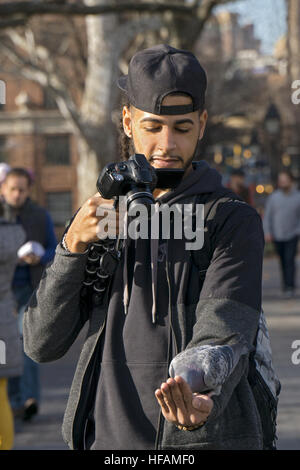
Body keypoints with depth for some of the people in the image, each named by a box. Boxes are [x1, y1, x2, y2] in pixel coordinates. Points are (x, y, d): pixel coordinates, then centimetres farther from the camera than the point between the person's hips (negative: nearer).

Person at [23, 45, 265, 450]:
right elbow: (43, 344, 2)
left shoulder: (235, 221, -3)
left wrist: (204, 402, -38)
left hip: (206, 439, -3)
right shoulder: (100, 218, 10)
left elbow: (223, 335, -18)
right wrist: (73, 247, -11)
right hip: (106, 438, 4)